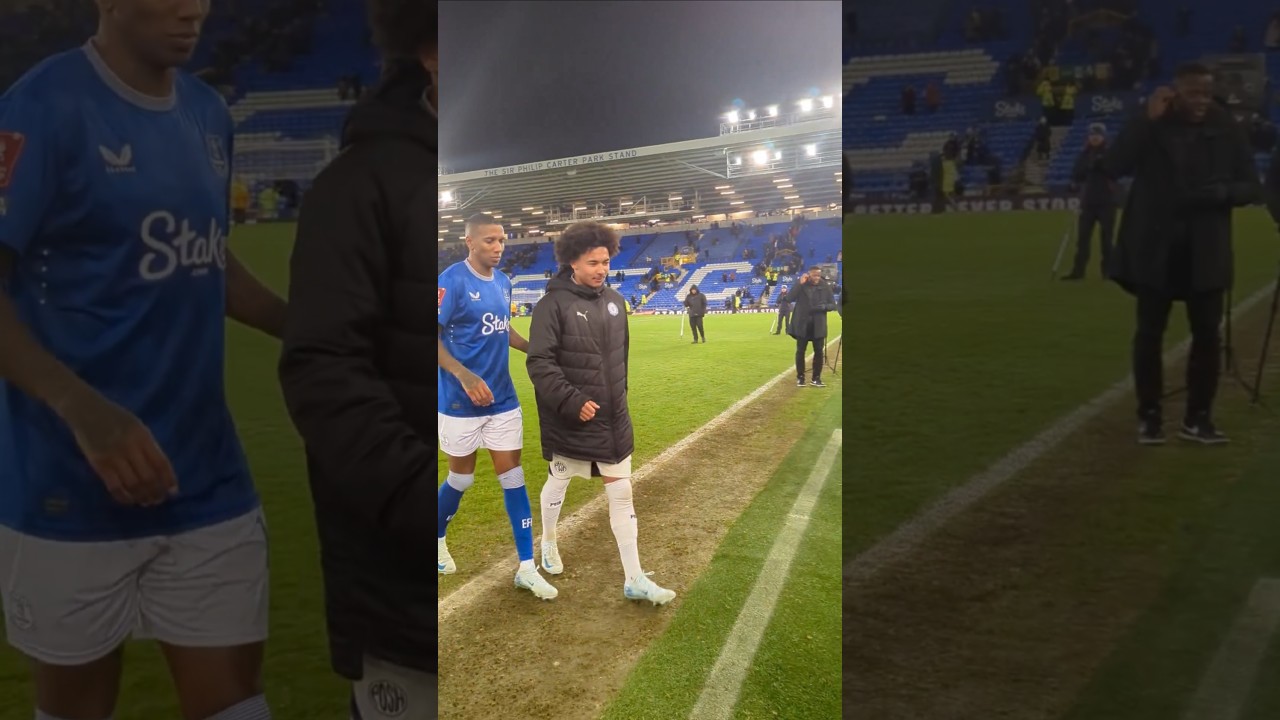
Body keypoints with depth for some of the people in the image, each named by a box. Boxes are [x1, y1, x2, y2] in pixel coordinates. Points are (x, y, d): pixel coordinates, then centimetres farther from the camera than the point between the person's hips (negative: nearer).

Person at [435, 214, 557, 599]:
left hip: (502, 398, 6)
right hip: (461, 399, -6)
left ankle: (526, 568, 9)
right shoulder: (452, 280, -16)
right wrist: (465, 376, -29)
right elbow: (435, 337, -17)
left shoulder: (503, 282, 6)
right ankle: (437, 539, 38)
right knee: (462, 476, 9)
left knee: (513, 475, 4)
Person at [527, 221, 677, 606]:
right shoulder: (554, 305, -15)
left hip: (612, 418, 5)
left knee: (622, 494, 4)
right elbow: (539, 363, -19)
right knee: (558, 484, 17)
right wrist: (571, 401, -23)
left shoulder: (614, 300, 5)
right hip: (569, 420, -5)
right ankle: (549, 542, 46)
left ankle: (634, 579, 10)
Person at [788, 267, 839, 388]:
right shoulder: (801, 285, -2)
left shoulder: (825, 287, 0)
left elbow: (833, 305, 3)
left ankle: (816, 378, 12)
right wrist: (800, 284, -20)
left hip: (818, 325, 1)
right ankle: (800, 378, 13)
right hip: (802, 324, -1)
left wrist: (822, 307, -18)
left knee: (819, 351, 3)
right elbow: (789, 298, -15)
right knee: (800, 351, 3)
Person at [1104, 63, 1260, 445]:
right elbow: (1115, 167, -17)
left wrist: (1219, 192, -18)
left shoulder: (1226, 129, 0)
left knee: (1206, 333, 3)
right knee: (1150, 332, 3)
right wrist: (1147, 119, -22)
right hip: (1155, 247, -2)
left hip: (1205, 249, 2)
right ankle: (1149, 415, 14)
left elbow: (1251, 187, 3)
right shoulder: (1151, 124, -4)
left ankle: (1198, 418, 14)